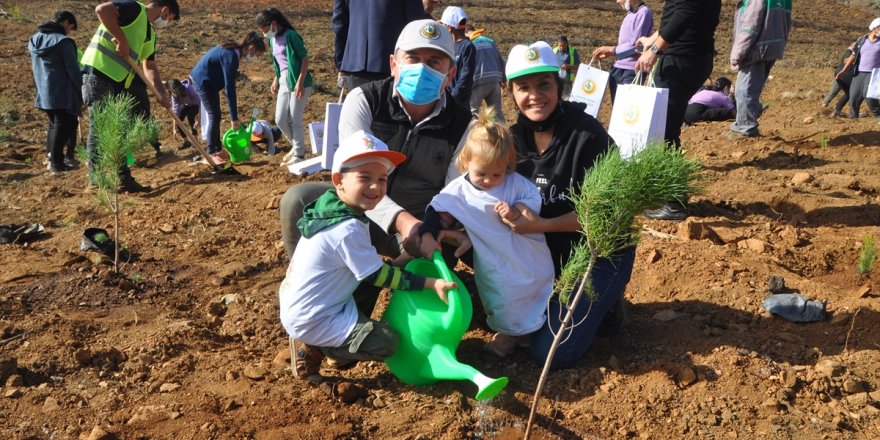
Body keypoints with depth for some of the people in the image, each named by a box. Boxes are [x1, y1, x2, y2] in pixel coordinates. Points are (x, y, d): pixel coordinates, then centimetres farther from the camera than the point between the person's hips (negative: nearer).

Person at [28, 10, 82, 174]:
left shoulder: (34, 39, 11)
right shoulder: (63, 41, -14)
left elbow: (35, 67, 18)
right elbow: (73, 70, -15)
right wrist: (82, 92, -6)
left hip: (43, 92, 8)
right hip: (62, 93, -8)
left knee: (54, 124, 22)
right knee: (63, 126, 0)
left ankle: (52, 156, 29)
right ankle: (57, 164, -1)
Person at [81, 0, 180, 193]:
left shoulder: (150, 33, 19)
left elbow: (150, 66, 24)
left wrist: (162, 94, 15)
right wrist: (122, 40, -21)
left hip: (117, 82, 10)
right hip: (98, 73, -10)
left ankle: (122, 178, 16)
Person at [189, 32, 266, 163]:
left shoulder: (234, 51, -1)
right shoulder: (231, 56, -28)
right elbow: (230, 88, -29)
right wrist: (234, 117, -28)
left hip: (208, 80, 10)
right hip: (203, 81, -10)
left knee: (215, 116, 12)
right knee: (214, 116, -8)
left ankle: (217, 149, 20)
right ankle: (211, 154, -3)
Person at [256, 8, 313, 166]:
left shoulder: (290, 35, -12)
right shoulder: (272, 39, 11)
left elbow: (305, 58, -13)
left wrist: (300, 82, -19)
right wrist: (276, 79, 17)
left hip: (298, 82, -8)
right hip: (284, 82, 8)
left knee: (295, 120, -4)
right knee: (280, 120, 6)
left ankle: (299, 154, 10)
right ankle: (296, 146, 27)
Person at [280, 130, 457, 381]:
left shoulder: (331, 206, 1)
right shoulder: (348, 230, -27)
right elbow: (377, 276, -20)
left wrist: (396, 263, 5)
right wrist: (431, 283, -18)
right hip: (311, 321, -9)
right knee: (387, 342, -10)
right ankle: (311, 348, -3)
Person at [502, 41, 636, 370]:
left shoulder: (586, 134, -21)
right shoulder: (517, 137, -2)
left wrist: (542, 225, -31)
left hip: (599, 253, -6)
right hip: (548, 252, 7)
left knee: (551, 353, -14)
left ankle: (604, 304, 12)